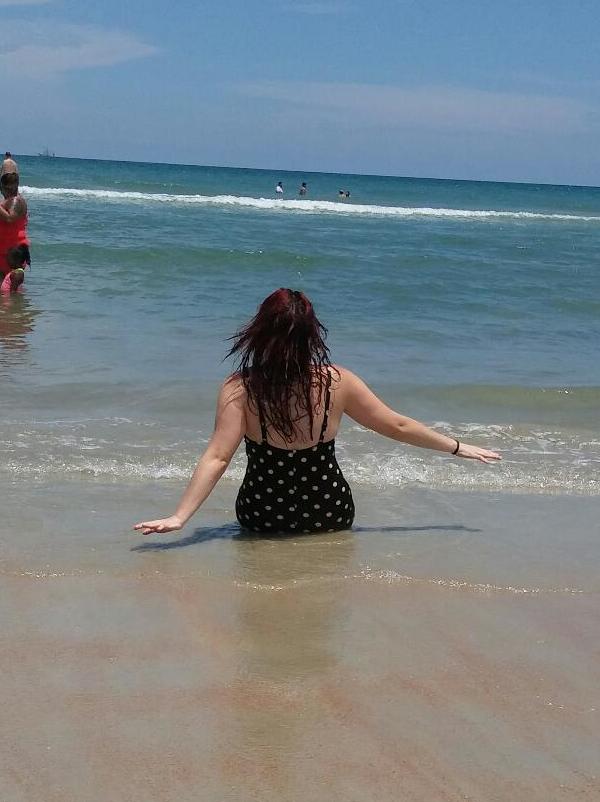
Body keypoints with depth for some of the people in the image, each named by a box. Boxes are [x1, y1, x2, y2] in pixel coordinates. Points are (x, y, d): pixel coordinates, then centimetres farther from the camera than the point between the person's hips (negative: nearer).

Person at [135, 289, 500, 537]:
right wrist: (458, 447, 8)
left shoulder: (240, 388, -18)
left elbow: (217, 458, -24)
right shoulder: (338, 382, -14)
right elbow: (399, 427, -5)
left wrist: (179, 517, -22)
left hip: (262, 519, 0)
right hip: (331, 517, 0)